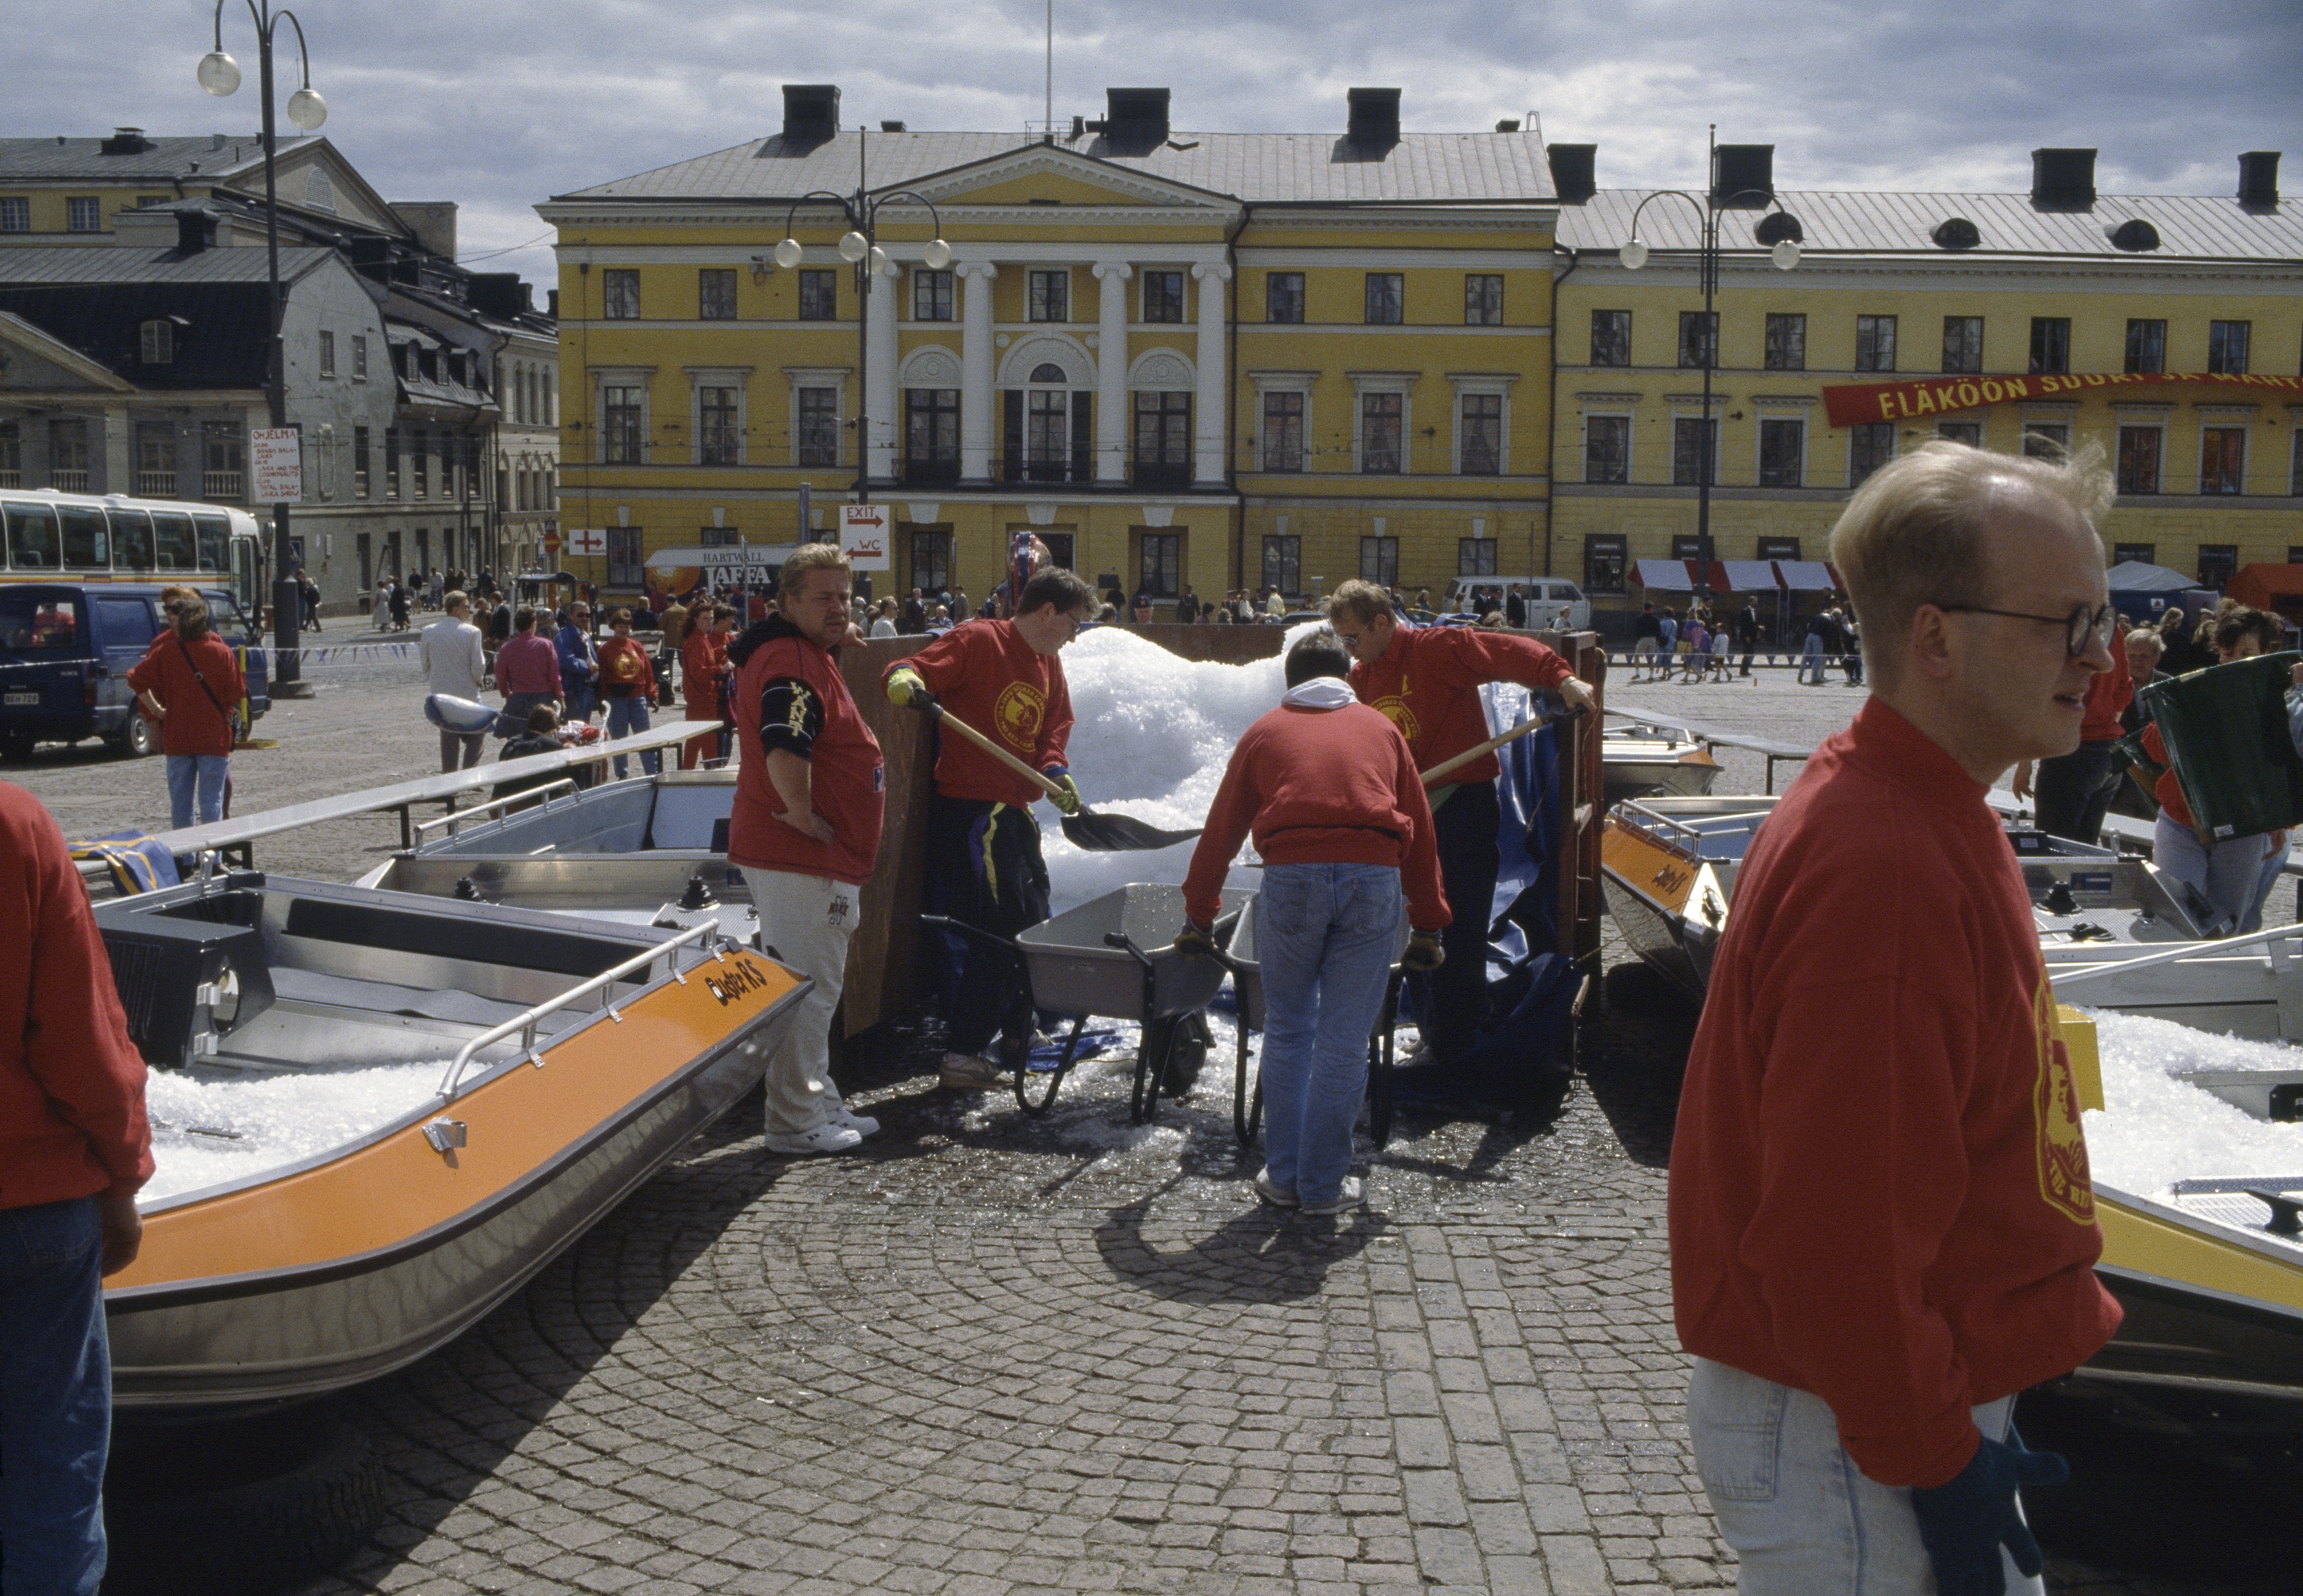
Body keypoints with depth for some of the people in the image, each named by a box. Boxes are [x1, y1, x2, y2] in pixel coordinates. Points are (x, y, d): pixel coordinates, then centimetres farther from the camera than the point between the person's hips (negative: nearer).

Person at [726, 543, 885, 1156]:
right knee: (807, 988, -3)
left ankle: (820, 1105, 31)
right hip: (799, 859, -11)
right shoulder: (792, 662, -18)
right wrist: (803, 814, -22)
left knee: (814, 985, 19)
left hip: (817, 858, 11)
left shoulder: (806, 654, 16)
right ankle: (796, 1123, 6)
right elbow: (784, 748, -34)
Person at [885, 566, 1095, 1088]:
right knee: (999, 928, -9)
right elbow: (912, 671, -16)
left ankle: (1019, 1036, 36)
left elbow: (1052, 732, 15)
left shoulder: (1049, 665, 14)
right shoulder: (978, 640, -11)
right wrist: (905, 681, -39)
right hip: (967, 807, -9)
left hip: (1013, 809, 9)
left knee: (1032, 921, 18)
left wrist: (1057, 772, -5)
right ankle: (964, 1054, -1)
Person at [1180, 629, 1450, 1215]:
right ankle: (1324, 1184, 13)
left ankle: (1283, 1176, 20)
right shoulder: (1380, 728, 23)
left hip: (1290, 880, 0)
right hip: (1374, 881, 0)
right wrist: (1428, 925, 28)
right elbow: (1420, 828, 23)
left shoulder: (1265, 731, 21)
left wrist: (1199, 916, 31)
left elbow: (1222, 829, 22)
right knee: (1344, 1040, 6)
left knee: (1287, 1031, 14)